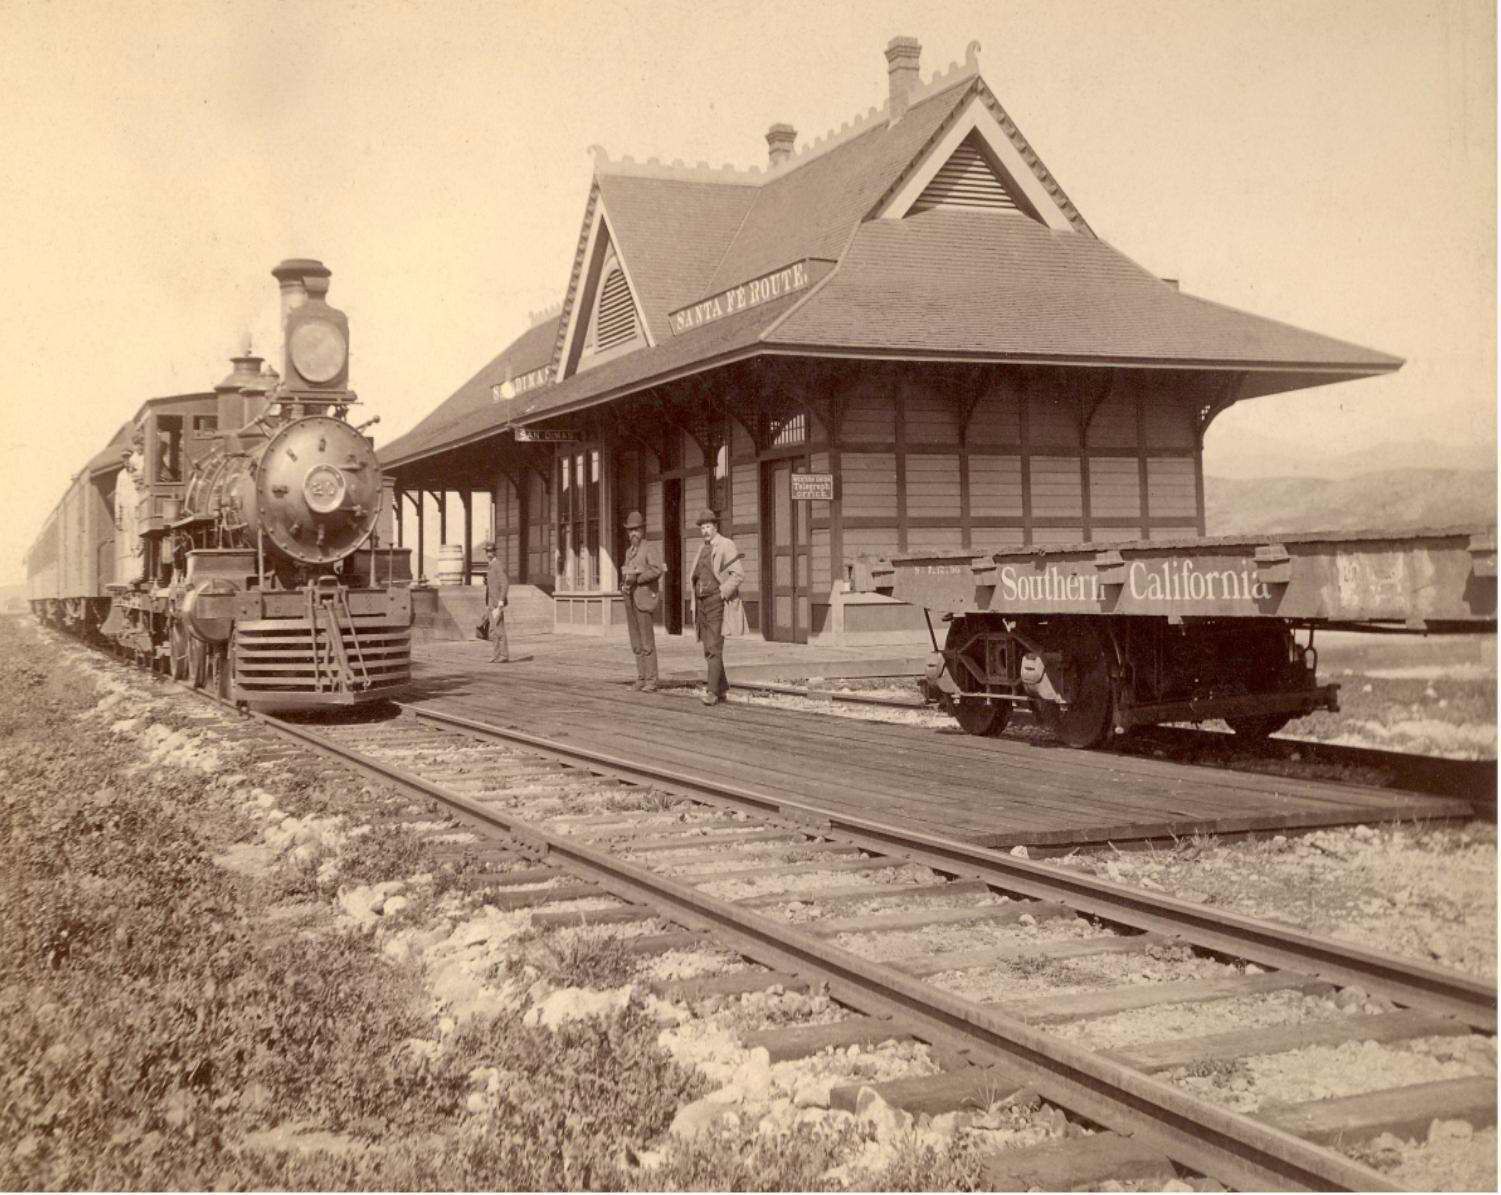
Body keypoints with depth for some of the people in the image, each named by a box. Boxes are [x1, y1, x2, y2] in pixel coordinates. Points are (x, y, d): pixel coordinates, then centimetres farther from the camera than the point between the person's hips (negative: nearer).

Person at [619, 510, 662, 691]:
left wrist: (636, 578, -20)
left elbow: (657, 570, -22)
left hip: (644, 598, -8)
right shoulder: (629, 552, 17)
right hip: (630, 599, 8)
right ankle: (641, 678, 13)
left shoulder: (649, 549, -8)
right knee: (636, 642, 9)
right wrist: (625, 583, 4)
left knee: (647, 642, -8)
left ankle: (651, 681, -7)